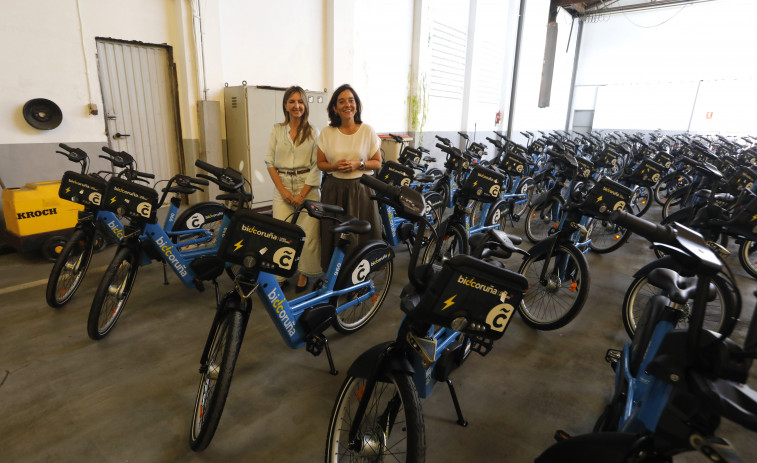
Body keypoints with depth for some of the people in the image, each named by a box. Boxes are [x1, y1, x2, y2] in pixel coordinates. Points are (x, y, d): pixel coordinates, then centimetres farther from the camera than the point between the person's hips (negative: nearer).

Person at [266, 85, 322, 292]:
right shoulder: (277, 130, 7)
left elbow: (317, 166, -3)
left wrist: (303, 194, -11)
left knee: (308, 232, -4)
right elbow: (269, 162, 5)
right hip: (282, 185, 2)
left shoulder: (313, 132, 2)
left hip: (307, 186, -1)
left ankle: (303, 274, 13)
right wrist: (283, 190, -6)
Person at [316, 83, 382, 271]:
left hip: (360, 190, -1)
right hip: (334, 190, 1)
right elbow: (320, 163, 8)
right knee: (333, 236, 4)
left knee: (361, 236, 0)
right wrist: (335, 166, -13)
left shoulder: (368, 131, 0)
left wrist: (359, 164, -15)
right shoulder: (326, 133, 3)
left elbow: (377, 163, 4)